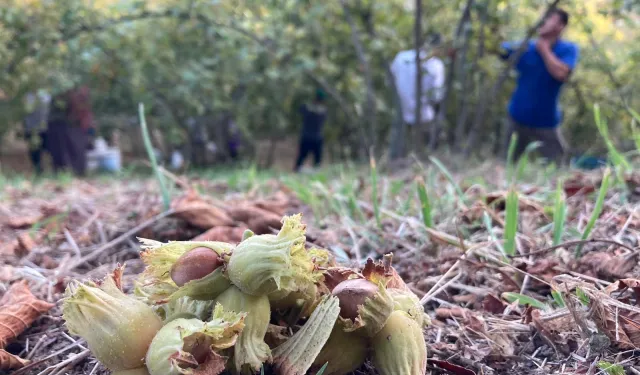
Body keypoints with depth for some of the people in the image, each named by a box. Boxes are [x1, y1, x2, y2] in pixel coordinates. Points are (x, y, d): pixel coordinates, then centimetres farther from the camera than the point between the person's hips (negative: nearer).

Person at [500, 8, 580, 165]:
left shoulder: (568, 49, -9)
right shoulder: (526, 47, -1)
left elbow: (561, 73, -27)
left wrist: (544, 48, -18)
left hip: (546, 122, -2)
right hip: (518, 119, 2)